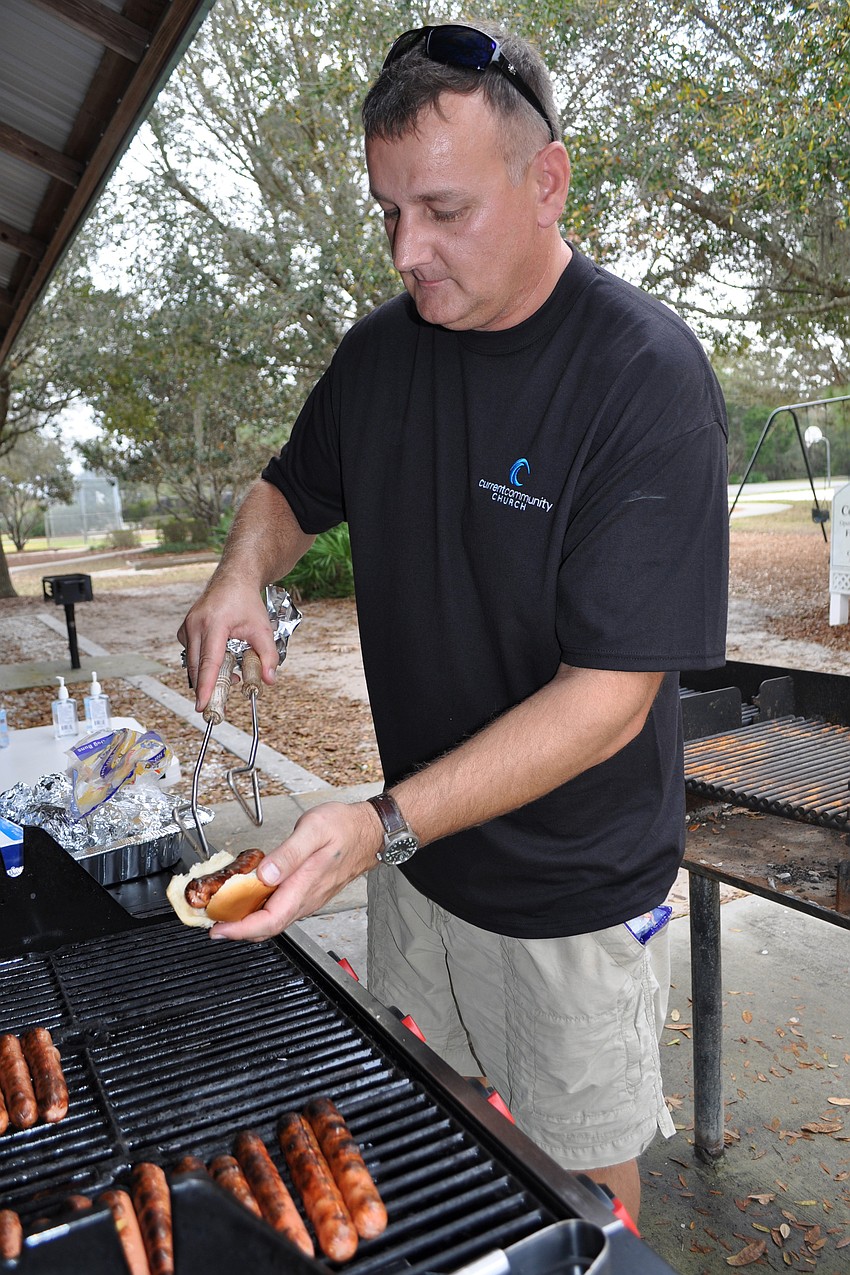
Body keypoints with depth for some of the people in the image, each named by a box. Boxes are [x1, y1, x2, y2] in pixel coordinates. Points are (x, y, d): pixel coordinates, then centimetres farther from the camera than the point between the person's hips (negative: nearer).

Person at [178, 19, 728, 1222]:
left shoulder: (648, 377, -22)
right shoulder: (383, 346, -2)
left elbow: (612, 696, -26)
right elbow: (291, 487, 15)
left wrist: (384, 827, -33)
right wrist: (245, 568, -8)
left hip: (572, 890, -5)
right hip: (413, 849, 5)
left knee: (579, 1165, 18)